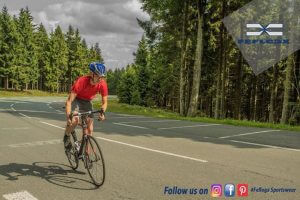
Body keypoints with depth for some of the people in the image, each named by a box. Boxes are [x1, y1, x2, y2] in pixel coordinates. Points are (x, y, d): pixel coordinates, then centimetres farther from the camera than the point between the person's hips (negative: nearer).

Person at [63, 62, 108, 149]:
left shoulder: (103, 84, -26)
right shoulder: (81, 81, -36)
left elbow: (104, 102, -14)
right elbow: (69, 101, -34)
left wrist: (102, 112, -34)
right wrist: (68, 117, -45)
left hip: (87, 102, 3)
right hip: (76, 100, -3)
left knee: (89, 129, -3)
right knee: (74, 120, -30)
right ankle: (67, 136, 2)